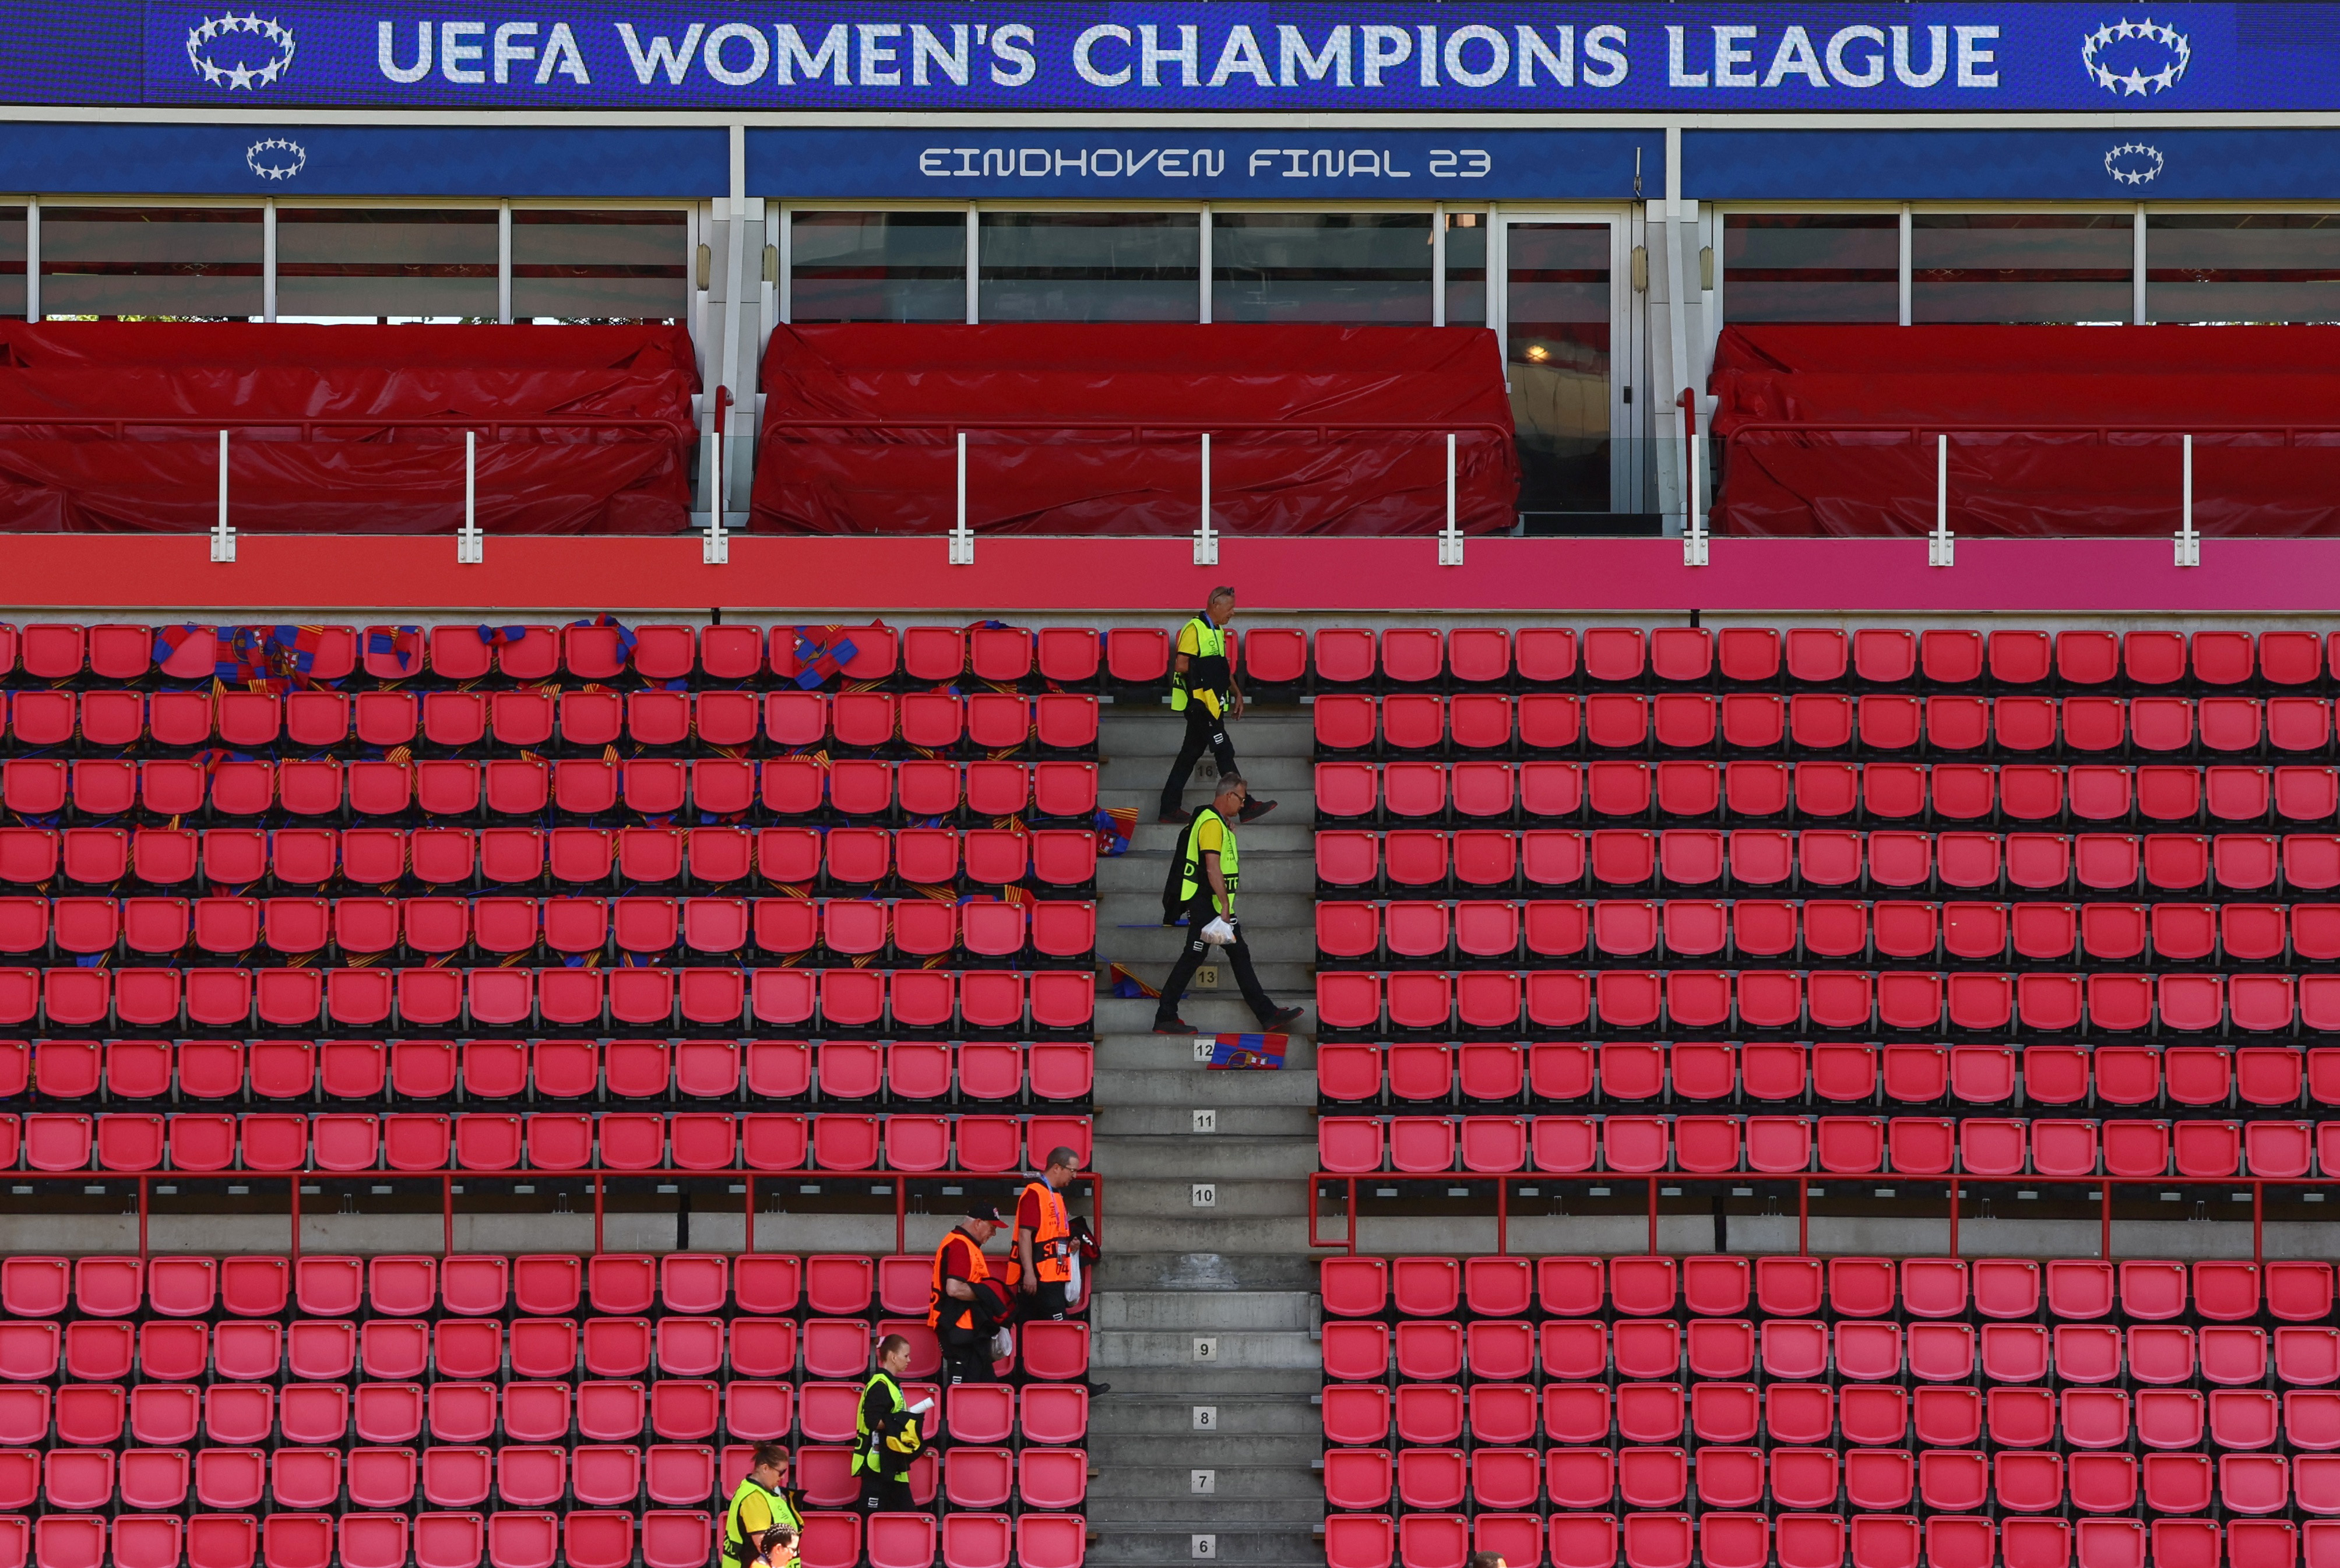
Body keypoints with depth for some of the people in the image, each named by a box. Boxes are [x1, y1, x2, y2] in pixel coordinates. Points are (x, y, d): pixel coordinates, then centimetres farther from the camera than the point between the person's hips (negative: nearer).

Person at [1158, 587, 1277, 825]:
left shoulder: (1218, 632, 19)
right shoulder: (1194, 629, -12)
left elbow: (1224, 669, 25)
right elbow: (1181, 665, -18)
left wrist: (1236, 693, 17)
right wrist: (1203, 669, -11)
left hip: (1212, 705, 10)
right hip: (1200, 704, -10)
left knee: (1191, 753, 10)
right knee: (1224, 752, -8)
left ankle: (1170, 808, 13)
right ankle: (1246, 807, -7)